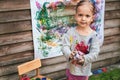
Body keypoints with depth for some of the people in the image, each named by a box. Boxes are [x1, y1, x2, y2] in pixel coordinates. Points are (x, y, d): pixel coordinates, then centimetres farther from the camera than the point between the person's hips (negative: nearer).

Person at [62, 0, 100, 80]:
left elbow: (95, 53, -16)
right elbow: (65, 46, -12)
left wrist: (84, 59, -31)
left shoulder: (93, 35, -15)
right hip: (71, 68, 1)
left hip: (84, 70, -1)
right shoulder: (71, 32, -11)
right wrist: (69, 54, -32)